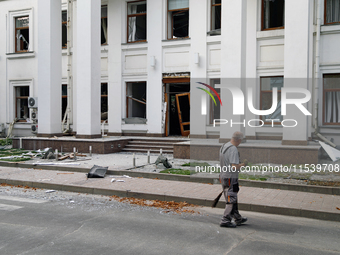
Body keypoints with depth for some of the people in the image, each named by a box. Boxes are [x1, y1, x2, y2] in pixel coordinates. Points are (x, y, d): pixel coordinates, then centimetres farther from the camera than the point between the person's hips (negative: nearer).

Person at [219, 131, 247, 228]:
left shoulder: (223, 146, 8)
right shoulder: (233, 150, -21)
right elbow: (234, 167, -26)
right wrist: (243, 164, -8)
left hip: (223, 177, 9)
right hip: (231, 179, -9)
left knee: (232, 199, 18)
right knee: (231, 200, 1)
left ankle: (238, 219, 30)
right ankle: (225, 221, 4)